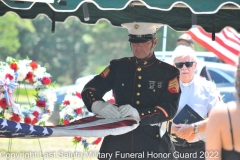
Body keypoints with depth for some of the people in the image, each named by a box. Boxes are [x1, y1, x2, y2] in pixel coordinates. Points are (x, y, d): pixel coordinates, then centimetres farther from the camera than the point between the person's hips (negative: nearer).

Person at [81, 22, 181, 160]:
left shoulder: (169, 73, 2)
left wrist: (138, 114, -27)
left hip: (152, 146, -2)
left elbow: (169, 108, -10)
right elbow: (90, 90, 5)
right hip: (117, 144, 2)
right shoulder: (118, 67, 10)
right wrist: (99, 106, -19)